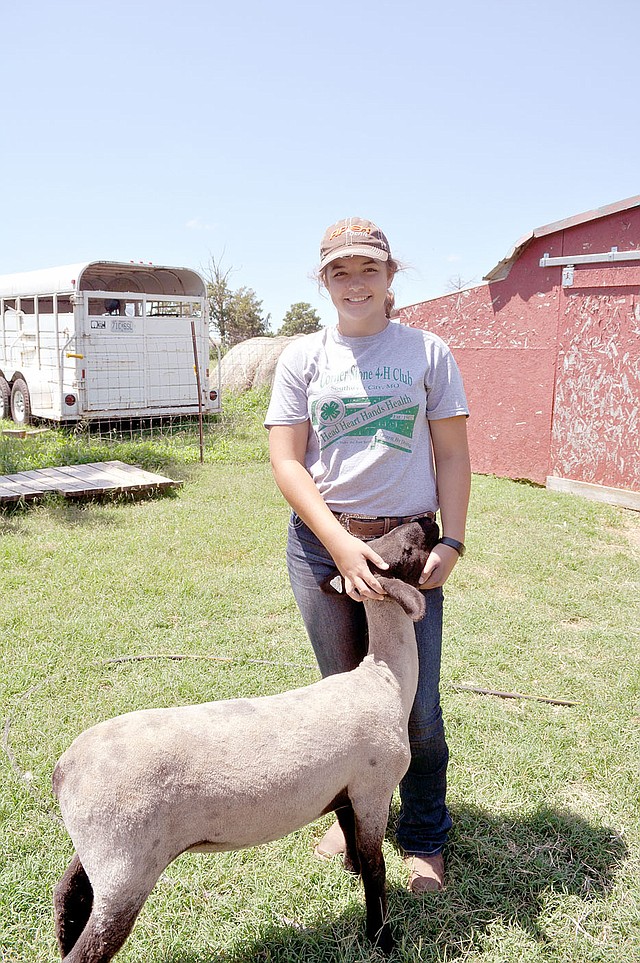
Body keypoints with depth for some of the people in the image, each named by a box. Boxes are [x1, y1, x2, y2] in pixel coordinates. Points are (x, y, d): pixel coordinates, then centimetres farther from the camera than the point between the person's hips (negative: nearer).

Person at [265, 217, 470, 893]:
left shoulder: (427, 353, 3)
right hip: (321, 544, 1)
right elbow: (286, 461, -3)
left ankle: (423, 839, 26)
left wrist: (451, 543, -7)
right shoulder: (304, 356, 3)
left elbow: (452, 456, 4)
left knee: (417, 710, 2)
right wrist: (340, 543, -14)